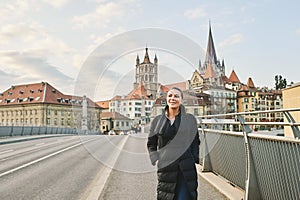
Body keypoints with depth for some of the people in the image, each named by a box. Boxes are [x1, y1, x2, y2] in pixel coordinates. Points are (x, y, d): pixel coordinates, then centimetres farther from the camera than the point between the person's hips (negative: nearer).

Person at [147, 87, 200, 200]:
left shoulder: (190, 119, 3)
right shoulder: (157, 121, 5)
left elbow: (195, 142, 9)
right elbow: (151, 144, 10)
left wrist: (194, 160, -1)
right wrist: (156, 160, -2)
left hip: (186, 170, -1)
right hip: (165, 169, 1)